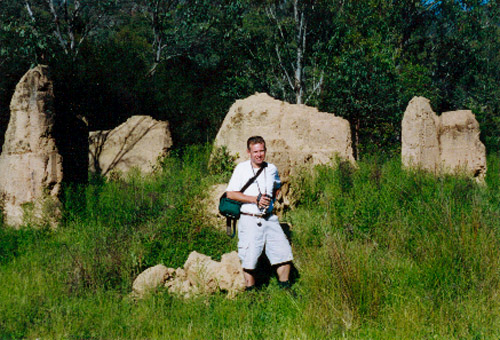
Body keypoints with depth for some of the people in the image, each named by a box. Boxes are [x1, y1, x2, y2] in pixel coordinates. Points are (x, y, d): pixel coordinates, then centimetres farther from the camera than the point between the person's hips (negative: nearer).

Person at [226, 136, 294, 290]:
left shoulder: (272, 169, 9)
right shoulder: (241, 168, -3)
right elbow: (230, 194, -8)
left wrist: (270, 199, 9)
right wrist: (255, 199, -14)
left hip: (270, 219, 4)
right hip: (249, 221, -4)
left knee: (284, 253, 4)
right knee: (249, 260, -1)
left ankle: (285, 288, 22)